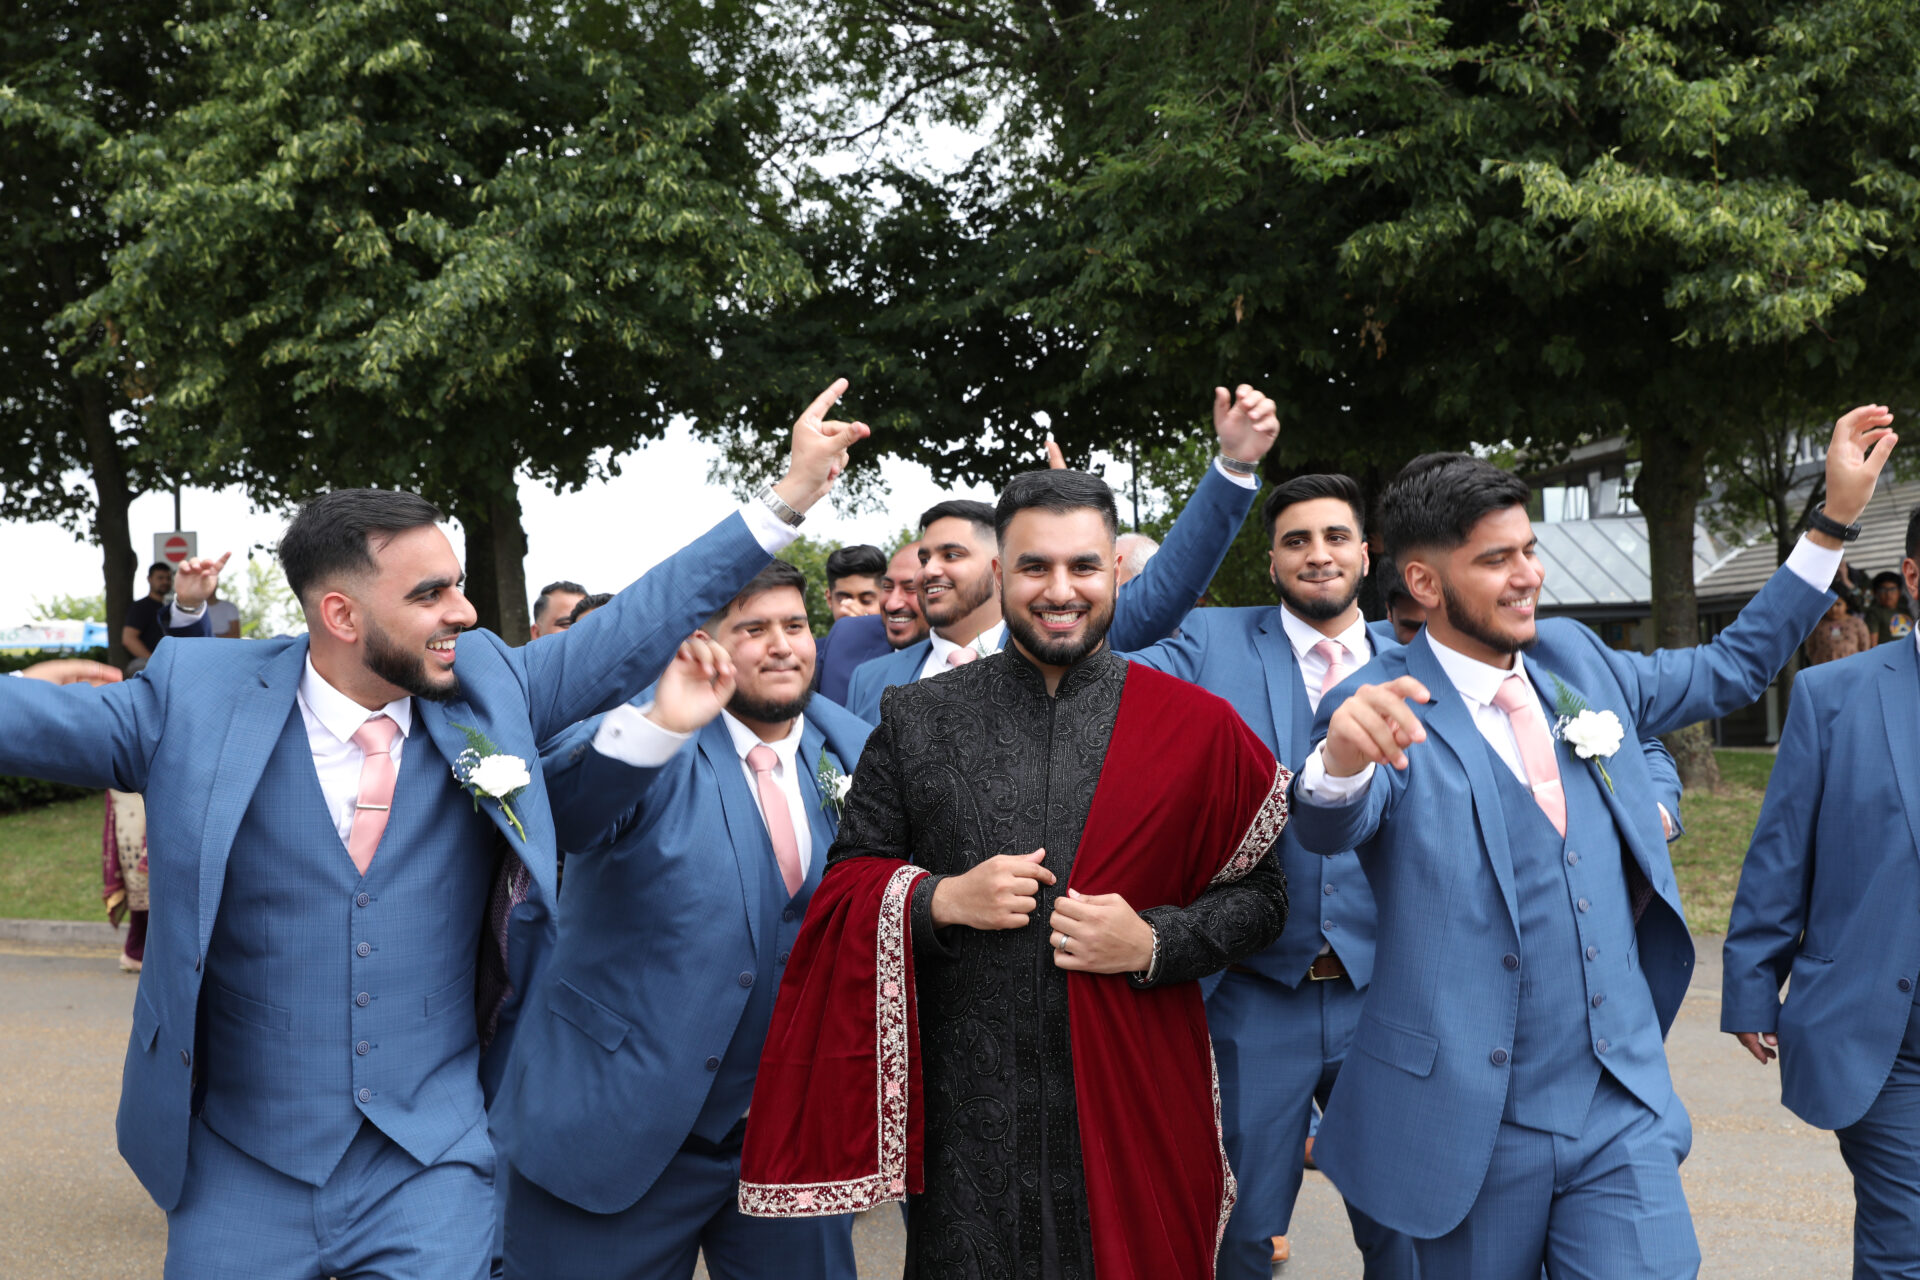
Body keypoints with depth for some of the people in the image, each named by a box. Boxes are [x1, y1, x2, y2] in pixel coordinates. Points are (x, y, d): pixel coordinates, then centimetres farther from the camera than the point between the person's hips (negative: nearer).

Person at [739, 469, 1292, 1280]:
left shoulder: (1198, 729, 1)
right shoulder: (915, 719, 4)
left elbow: (1259, 897, 5)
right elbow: (845, 880, 8)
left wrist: (1154, 942, -13)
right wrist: (943, 899, -11)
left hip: (1135, 1110, 0)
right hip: (964, 1114, 1)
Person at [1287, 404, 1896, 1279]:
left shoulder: (1574, 659, 8)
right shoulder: (1387, 707, -10)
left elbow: (1731, 668, 21)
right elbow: (1328, 827, -28)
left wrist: (1838, 514, 17)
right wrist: (1341, 761, -51)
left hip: (1621, 1111, 4)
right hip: (1471, 1122, -4)